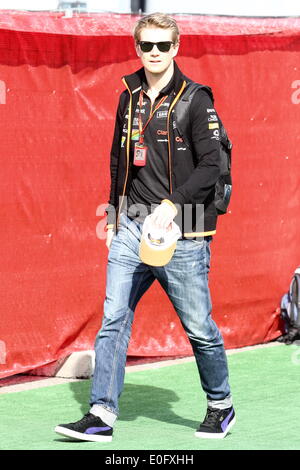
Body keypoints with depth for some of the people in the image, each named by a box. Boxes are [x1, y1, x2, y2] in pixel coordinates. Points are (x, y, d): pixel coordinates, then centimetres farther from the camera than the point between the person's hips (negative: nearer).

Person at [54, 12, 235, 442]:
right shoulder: (129, 99, 12)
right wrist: (114, 218, 18)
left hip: (180, 233, -5)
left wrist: (172, 204, -21)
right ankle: (102, 415, -3)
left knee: (199, 328, 3)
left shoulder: (195, 101, -5)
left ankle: (221, 407, 22)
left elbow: (210, 168, -9)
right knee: (113, 320, -4)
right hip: (131, 230, 5)